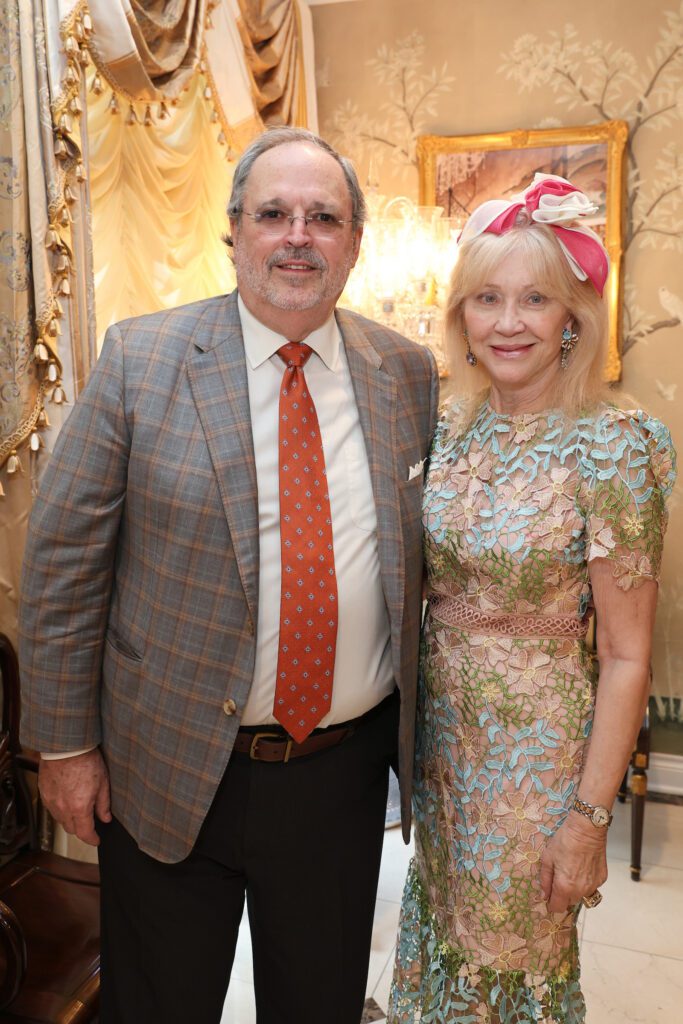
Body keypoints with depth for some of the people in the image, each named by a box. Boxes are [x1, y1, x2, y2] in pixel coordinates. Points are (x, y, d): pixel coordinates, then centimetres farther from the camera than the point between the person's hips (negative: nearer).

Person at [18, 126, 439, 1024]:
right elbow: (63, 557, -6)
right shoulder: (140, 359, -8)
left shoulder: (410, 374, 0)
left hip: (344, 770, 2)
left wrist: (419, 731, 9)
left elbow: (428, 556, 8)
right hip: (171, 772, -1)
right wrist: (65, 742, -5)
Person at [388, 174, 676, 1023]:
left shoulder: (608, 446, -18)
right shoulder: (449, 429, -2)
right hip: (438, 727, 5)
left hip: (536, 745, -5)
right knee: (441, 934, 25)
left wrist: (590, 817, -13)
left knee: (514, 956, 18)